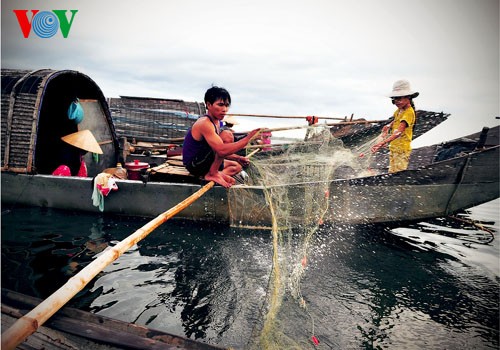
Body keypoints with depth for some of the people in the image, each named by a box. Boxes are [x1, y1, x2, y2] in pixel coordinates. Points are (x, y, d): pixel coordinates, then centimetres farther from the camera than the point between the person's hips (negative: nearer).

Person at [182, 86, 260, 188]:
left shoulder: (216, 122, 9)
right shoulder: (205, 123, -24)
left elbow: (219, 151, 17)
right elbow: (222, 150, -37)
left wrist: (238, 158, 4)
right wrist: (249, 137, -34)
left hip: (202, 162, 10)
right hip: (194, 164, -10)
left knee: (236, 166, 20)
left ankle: (210, 175, -3)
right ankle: (213, 173, -16)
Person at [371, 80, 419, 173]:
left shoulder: (409, 112, -21)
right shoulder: (399, 110, 7)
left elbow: (399, 132, -34)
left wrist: (382, 143, -47)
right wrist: (389, 126, 7)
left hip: (402, 149, -9)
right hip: (393, 148, 9)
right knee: (392, 173, 17)